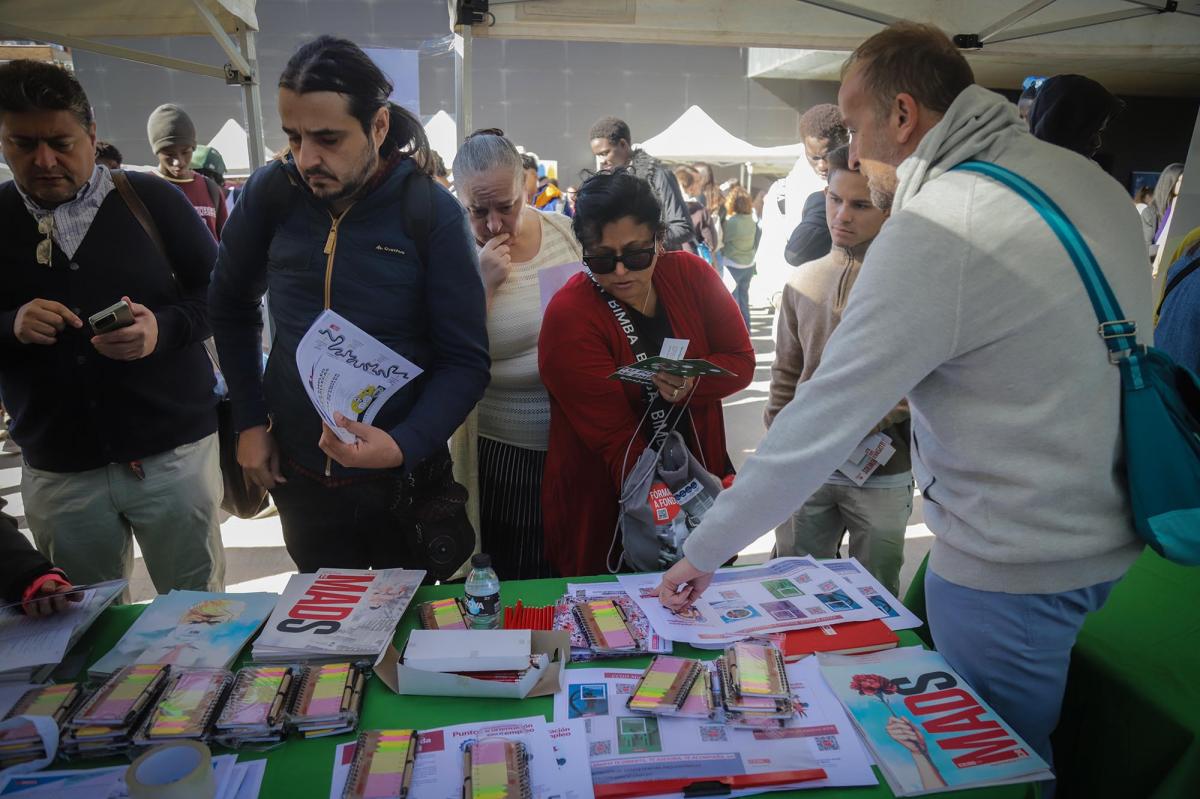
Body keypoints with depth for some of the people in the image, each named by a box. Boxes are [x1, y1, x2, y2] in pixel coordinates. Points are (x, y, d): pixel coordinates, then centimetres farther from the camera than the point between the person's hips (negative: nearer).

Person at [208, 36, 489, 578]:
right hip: (299, 476, 3)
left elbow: (467, 361, -13)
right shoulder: (271, 194, -6)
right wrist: (249, 420, 4)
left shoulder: (432, 212, -14)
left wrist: (404, 445, -27)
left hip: (404, 481, -2)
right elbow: (230, 306, 10)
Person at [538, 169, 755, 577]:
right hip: (604, 509, -4)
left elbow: (741, 360, -1)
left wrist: (694, 383, -23)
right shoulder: (569, 317, -19)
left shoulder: (690, 274, -4)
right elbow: (615, 437, -22)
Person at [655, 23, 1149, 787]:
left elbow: (820, 420, -21)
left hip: (1015, 576, -8)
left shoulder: (935, 233, -23)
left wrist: (704, 553, -9)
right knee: (1083, 756, 26)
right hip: (1122, 548, 8)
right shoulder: (1091, 180, 3)